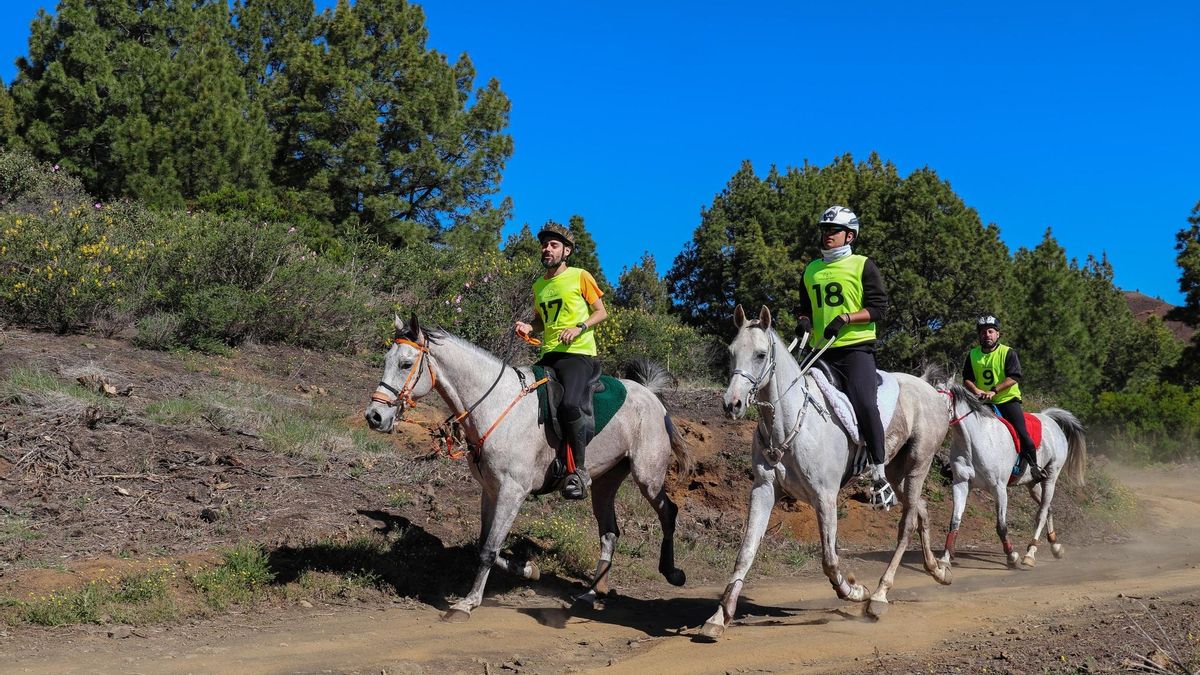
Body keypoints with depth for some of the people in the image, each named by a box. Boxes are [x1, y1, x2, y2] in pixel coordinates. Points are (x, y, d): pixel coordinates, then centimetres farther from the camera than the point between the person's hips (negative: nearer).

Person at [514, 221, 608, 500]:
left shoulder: (580, 277, 1)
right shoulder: (538, 286, 17)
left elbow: (601, 312, 3)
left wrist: (579, 327, -13)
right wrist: (528, 327, 6)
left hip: (578, 354, -7)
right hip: (549, 355, 7)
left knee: (569, 404, -31)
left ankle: (579, 470, -18)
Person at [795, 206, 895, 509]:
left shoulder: (863, 266, 3)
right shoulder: (811, 270, 17)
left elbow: (878, 307, -4)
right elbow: (805, 307, 25)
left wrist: (846, 318, -18)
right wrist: (803, 320, 2)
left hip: (856, 348, -6)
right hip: (821, 352, 6)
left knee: (863, 403, -23)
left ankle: (879, 475, -13)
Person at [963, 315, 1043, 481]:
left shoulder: (1008, 353, -5)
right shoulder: (973, 355, 8)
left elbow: (1013, 377, -16)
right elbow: (967, 379, 7)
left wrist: (993, 391, -26)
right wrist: (976, 390, -15)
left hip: (1007, 400, -4)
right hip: (982, 403, 4)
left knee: (1022, 433, -15)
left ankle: (1033, 466, -1)